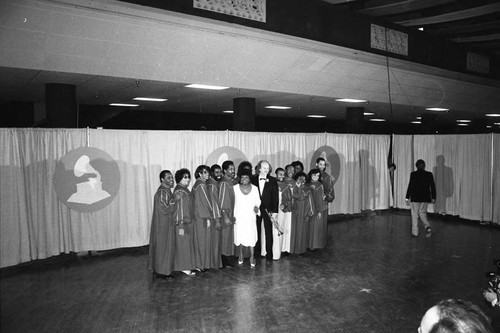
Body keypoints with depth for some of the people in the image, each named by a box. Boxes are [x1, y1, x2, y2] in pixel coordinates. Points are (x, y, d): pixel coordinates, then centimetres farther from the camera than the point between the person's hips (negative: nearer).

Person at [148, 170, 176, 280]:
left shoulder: (167, 190, 11)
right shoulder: (162, 192, -20)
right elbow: (164, 209, -24)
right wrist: (175, 200, -18)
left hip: (166, 224, 10)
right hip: (163, 225, -10)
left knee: (164, 246, 16)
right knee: (163, 247, -1)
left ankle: (157, 270, 26)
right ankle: (161, 272, 10)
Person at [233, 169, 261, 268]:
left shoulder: (255, 188, 0)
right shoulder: (235, 188, -4)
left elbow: (258, 200, 11)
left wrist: (256, 207, -9)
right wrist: (232, 215, -5)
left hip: (250, 217, 0)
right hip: (238, 217, 0)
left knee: (251, 236, -4)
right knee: (239, 236, 7)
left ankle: (252, 257, 9)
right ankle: (240, 255, 27)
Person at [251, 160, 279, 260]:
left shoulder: (272, 181, 0)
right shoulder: (253, 179, 1)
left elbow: (275, 197, -2)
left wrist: (274, 211, -7)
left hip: (268, 210, -1)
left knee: (268, 232, 2)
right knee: (256, 231, 8)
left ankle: (269, 253, 11)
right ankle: (257, 252, 21)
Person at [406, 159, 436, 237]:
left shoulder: (413, 174, -11)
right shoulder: (429, 174, -1)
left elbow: (410, 186, -10)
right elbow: (433, 187, 2)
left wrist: (407, 198, -4)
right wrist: (433, 197, 12)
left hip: (415, 198, -3)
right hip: (425, 198, 3)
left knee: (415, 215, 8)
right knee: (422, 213, 19)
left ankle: (415, 232, 13)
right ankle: (428, 227, -3)